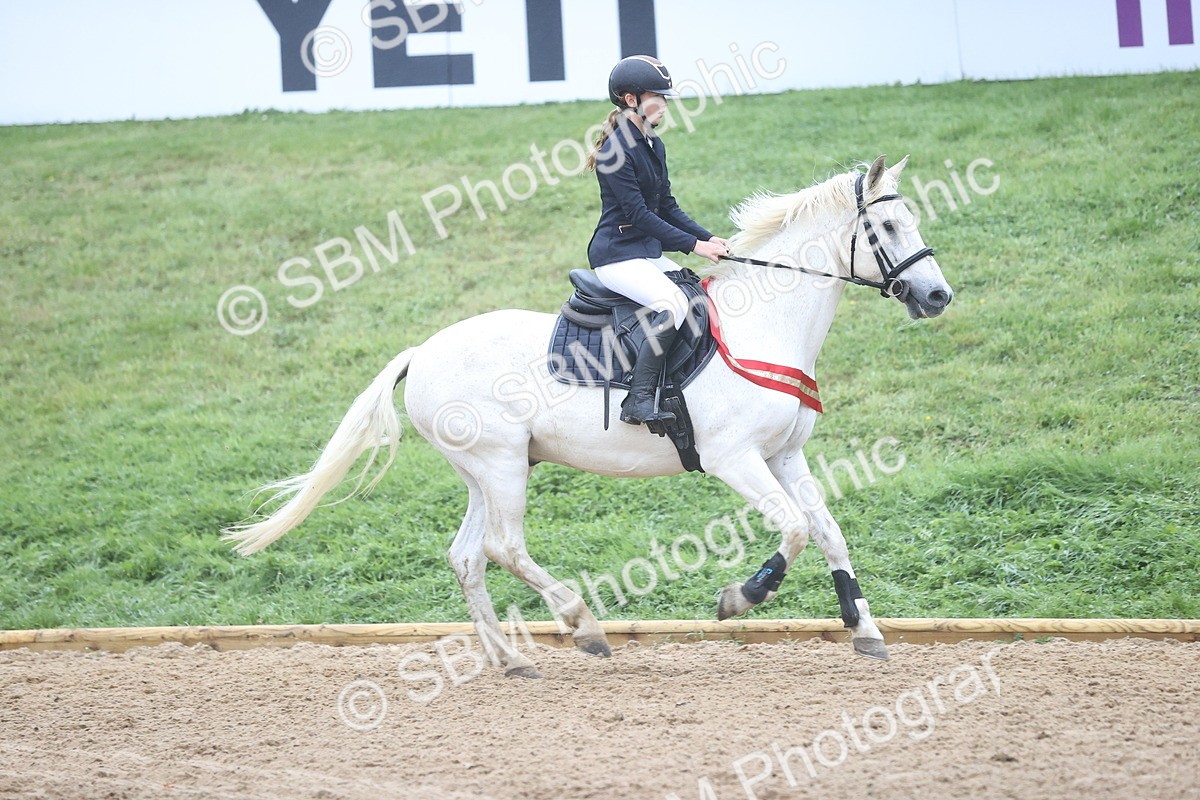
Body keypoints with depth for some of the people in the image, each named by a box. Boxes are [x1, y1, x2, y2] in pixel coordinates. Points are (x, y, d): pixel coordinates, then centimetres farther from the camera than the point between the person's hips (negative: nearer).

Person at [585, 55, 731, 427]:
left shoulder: (654, 146, 13)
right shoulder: (616, 149, -16)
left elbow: (667, 207, 16)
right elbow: (638, 214, -19)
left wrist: (709, 239, 3)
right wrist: (694, 245, -20)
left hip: (649, 254, 10)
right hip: (617, 255, -10)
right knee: (673, 305, -30)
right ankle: (639, 400, -33)